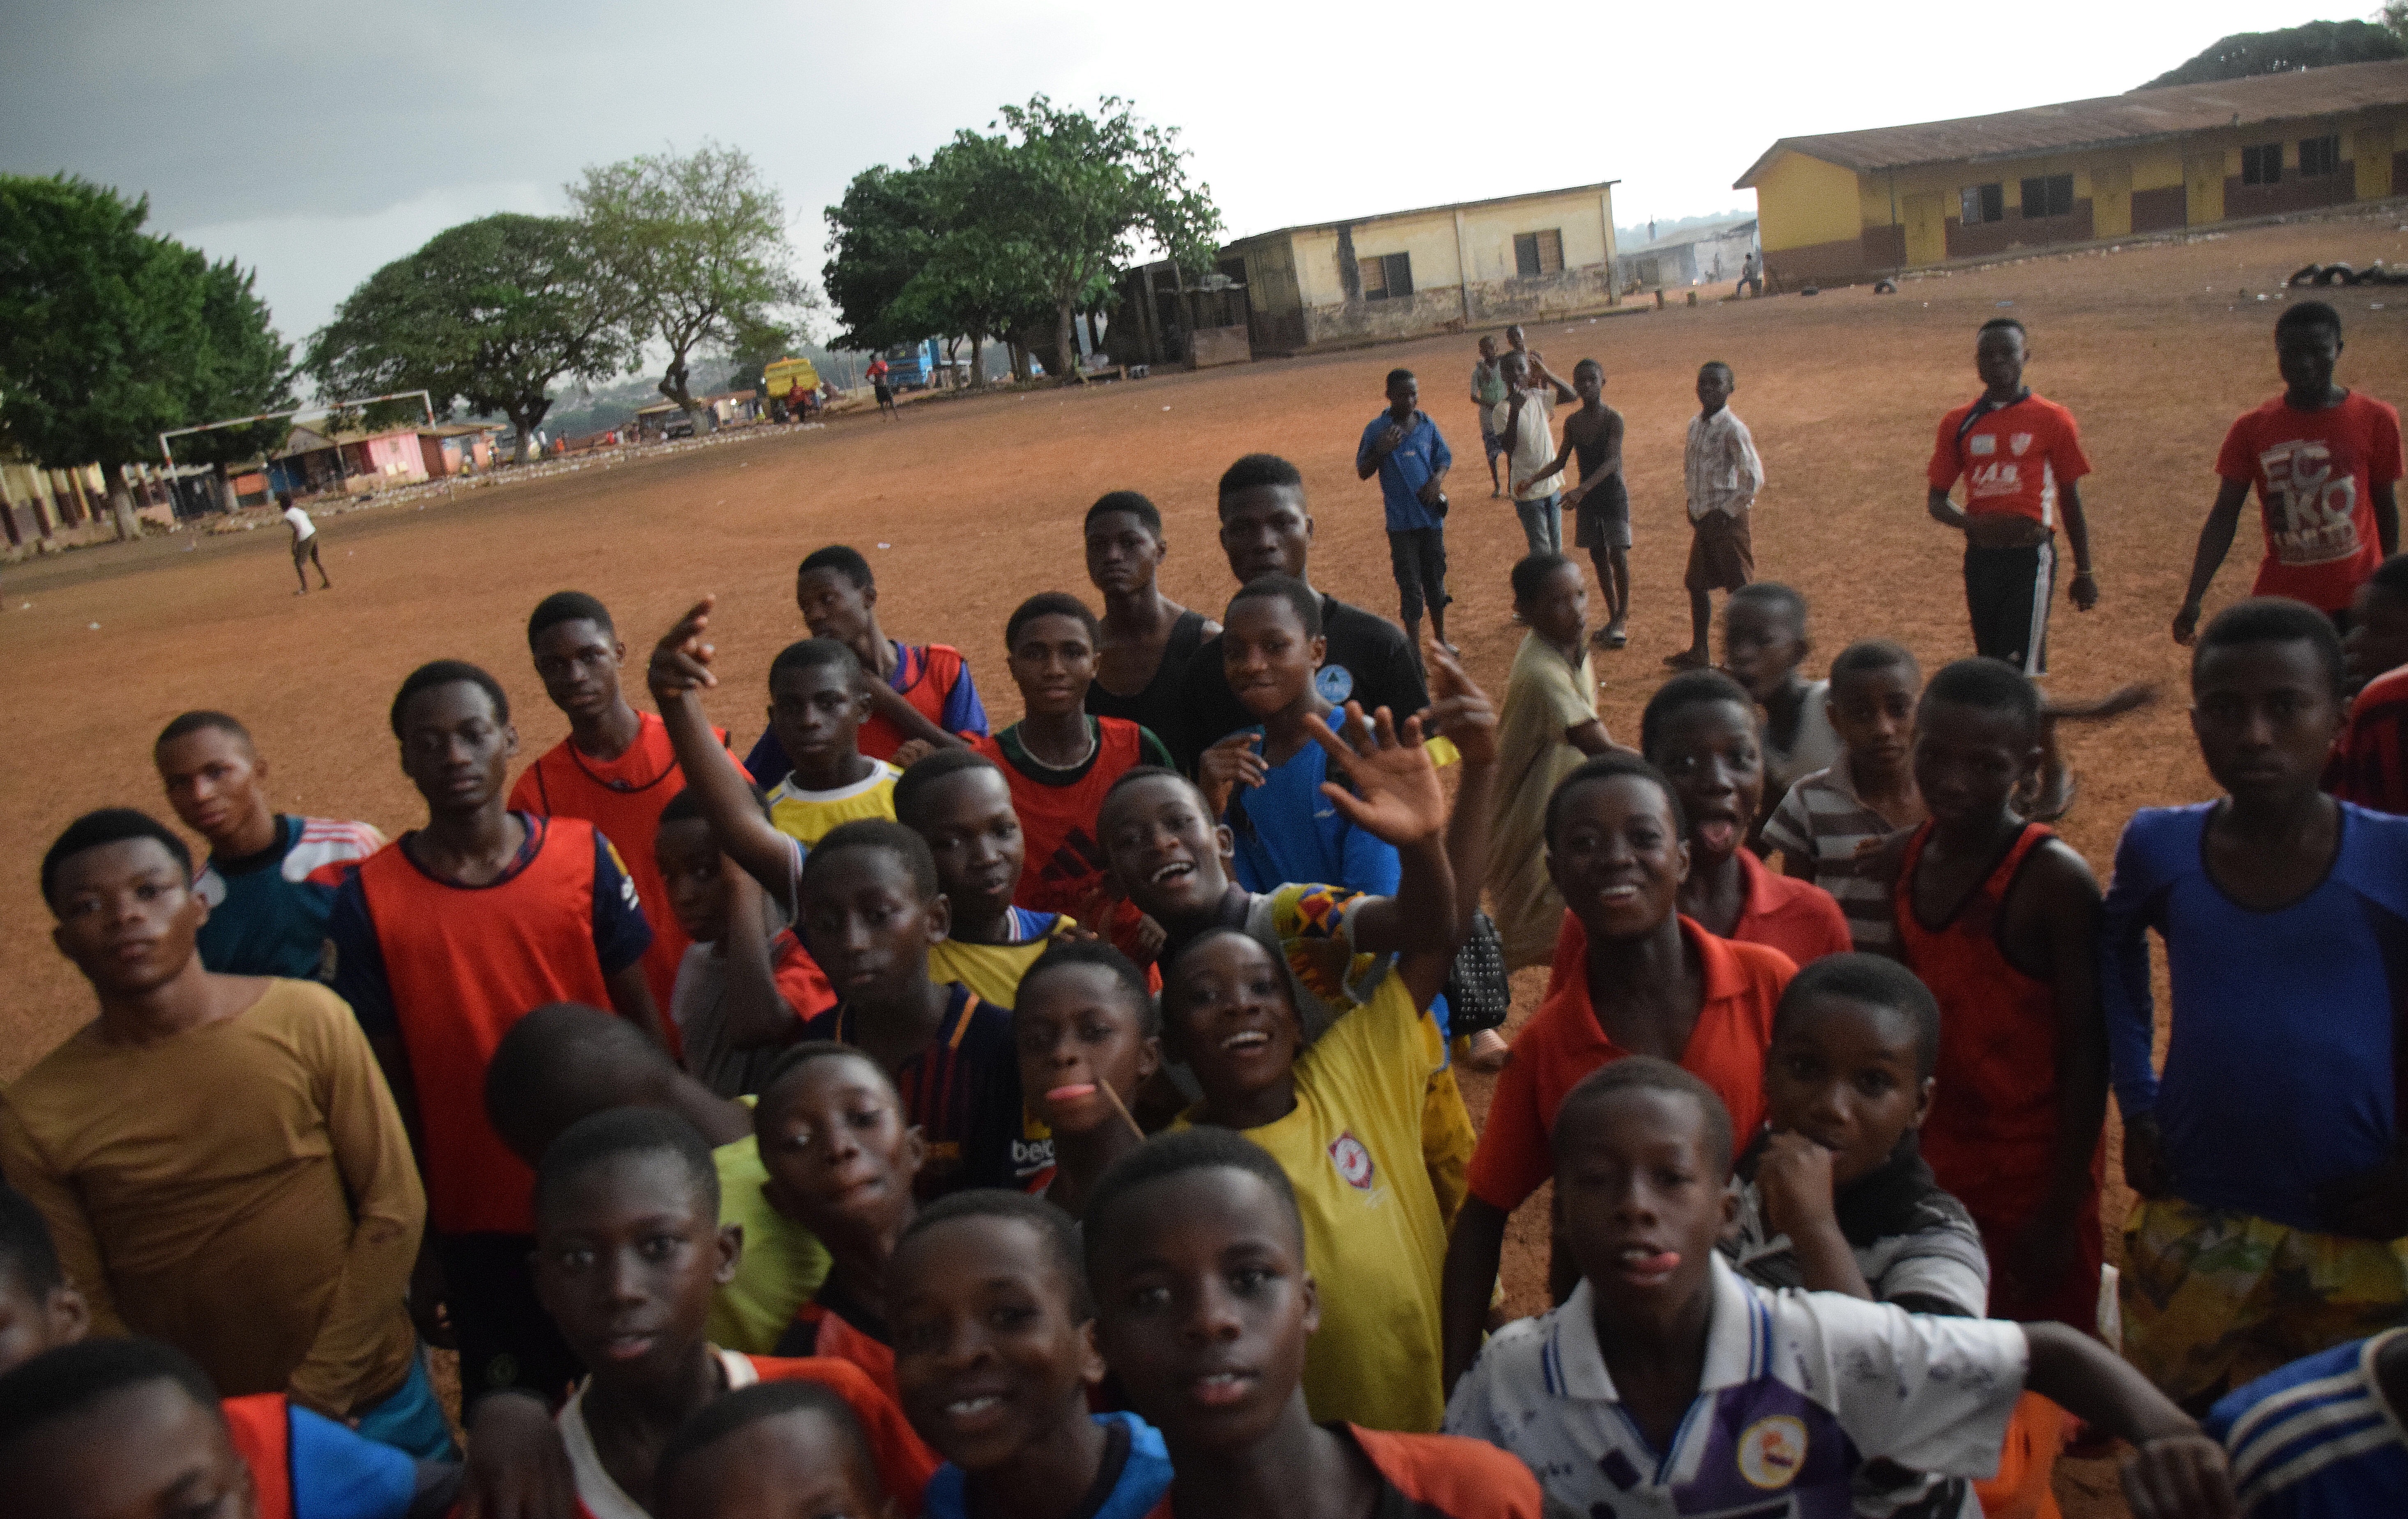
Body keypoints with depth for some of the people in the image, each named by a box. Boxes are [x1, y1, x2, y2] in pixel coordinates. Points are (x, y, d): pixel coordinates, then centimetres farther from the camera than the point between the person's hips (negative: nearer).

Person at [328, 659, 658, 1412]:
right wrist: (417, 1236, 1)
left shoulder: (583, 853, -6)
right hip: (478, 1218, -1)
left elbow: (640, 1020, 0)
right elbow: (388, 1082, -3)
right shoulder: (369, 901, -8)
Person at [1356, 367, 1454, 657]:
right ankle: (1415, 649, 10)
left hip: (1432, 516, 3)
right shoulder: (1377, 429, -8)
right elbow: (1363, 473, -3)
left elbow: (1445, 458, 11)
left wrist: (1437, 479, -10)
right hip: (1402, 522, -3)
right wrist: (1380, 451, -21)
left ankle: (1441, 640, 31)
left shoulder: (1427, 424, 1)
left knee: (1436, 579, 16)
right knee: (1410, 586, 1)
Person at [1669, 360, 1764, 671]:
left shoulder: (1732, 428, -16)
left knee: (1738, 587, 1)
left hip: (1726, 520, -8)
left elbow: (1754, 477, -19)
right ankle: (1698, 652, 25)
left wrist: (1730, 510, -15)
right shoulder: (1695, 424, 8)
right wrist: (1692, 501, 13)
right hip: (1702, 518, 8)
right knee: (1696, 585, 14)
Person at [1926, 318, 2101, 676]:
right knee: (1989, 661, 12)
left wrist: (2084, 572, 6)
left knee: (2021, 664, -11)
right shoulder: (1958, 423, 7)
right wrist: (1974, 524, -13)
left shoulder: (2052, 420, -1)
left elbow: (2071, 501, 4)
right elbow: (1936, 500, 8)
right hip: (1981, 557, 4)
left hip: (2031, 556, -4)